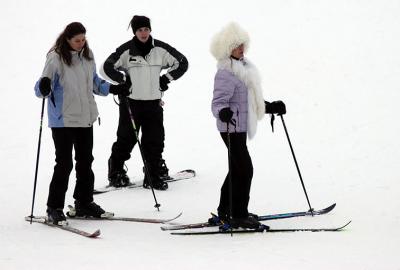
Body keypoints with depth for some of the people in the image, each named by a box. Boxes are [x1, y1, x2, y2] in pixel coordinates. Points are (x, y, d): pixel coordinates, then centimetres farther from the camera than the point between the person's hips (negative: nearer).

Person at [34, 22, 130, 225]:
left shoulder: (87, 55, 7)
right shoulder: (56, 58, -13)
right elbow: (41, 88, -17)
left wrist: (113, 89, 13)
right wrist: (44, 87, -39)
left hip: (85, 117, 7)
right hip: (63, 120, -7)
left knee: (85, 162, 13)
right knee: (64, 164, -7)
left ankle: (84, 203, 25)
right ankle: (54, 209, 1)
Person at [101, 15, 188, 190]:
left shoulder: (160, 49, 1)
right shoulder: (126, 50, -6)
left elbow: (182, 63, 10)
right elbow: (107, 68, -2)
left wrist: (167, 78, 4)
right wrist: (124, 80, -5)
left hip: (153, 102, 3)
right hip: (130, 101, -2)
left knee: (155, 140, 2)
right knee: (126, 138, 1)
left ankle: (154, 176, 9)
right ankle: (116, 172, 16)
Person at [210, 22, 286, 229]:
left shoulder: (244, 67, 14)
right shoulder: (225, 74, -18)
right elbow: (218, 102, -25)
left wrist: (271, 107, 29)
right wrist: (223, 112, -46)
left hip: (241, 127, 10)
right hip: (232, 128, -10)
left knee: (237, 169, 17)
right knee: (244, 169, -10)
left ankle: (225, 212, 27)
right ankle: (239, 216, -4)